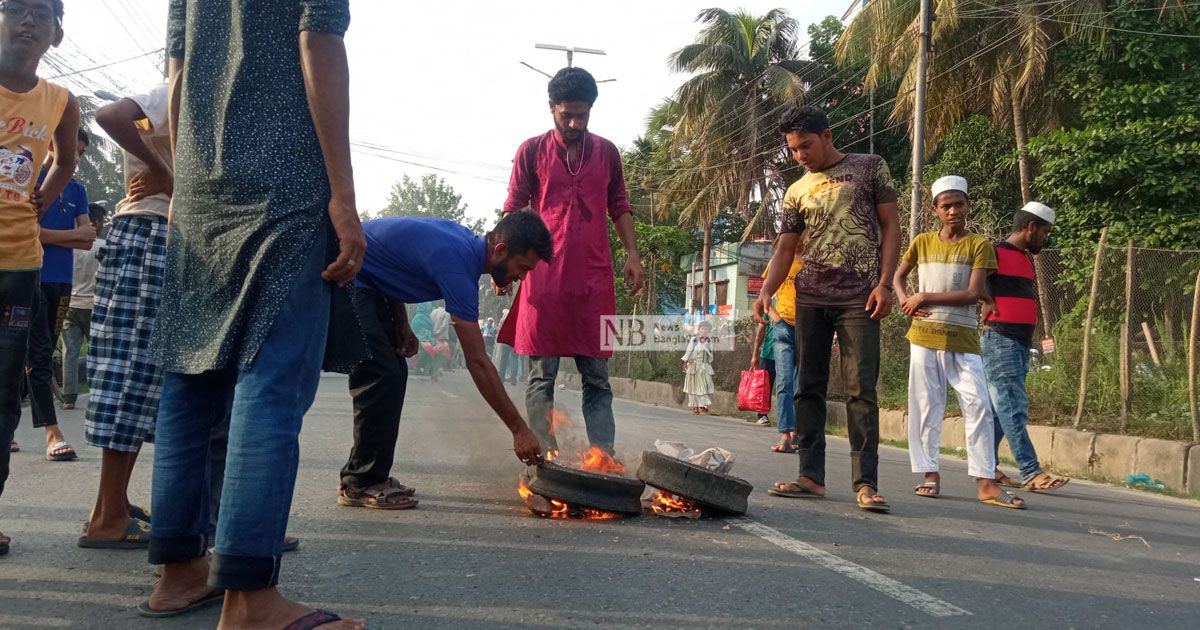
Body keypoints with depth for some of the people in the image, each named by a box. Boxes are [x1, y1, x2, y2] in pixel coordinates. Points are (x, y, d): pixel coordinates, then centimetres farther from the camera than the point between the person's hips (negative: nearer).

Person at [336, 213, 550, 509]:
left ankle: (368, 476, 14)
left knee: (393, 371, 8)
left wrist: (401, 323, 3)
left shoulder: (464, 239, 2)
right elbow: (477, 362, -27)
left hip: (366, 282, 10)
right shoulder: (458, 265, -27)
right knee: (383, 375, -14)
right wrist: (520, 429, -23)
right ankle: (360, 484, -5)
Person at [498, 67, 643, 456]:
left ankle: (604, 457, 5)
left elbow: (619, 208, 17)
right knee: (542, 375, 0)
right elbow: (513, 211, 6)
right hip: (544, 274, -2)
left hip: (594, 278, 2)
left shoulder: (607, 152, 13)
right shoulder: (532, 151, 6)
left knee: (597, 375, 3)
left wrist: (632, 253, 6)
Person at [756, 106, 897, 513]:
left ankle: (866, 483, -6)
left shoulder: (869, 167, 6)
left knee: (861, 389, -8)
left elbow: (890, 226, 3)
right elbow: (784, 251, 14)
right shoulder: (796, 192, 15)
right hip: (810, 299, 4)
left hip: (859, 298, -4)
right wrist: (766, 292, -5)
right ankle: (811, 476, 9)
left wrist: (884, 283, -8)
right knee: (809, 388, 4)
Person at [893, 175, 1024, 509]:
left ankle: (986, 483, -2)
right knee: (925, 406, 4)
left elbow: (973, 294, -10)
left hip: (963, 339, -2)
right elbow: (898, 276, 19)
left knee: (979, 406, -6)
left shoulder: (979, 245, -1)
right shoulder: (923, 242, 7)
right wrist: (905, 301, -2)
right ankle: (930, 475, 13)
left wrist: (926, 297, -11)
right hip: (925, 336, 2)